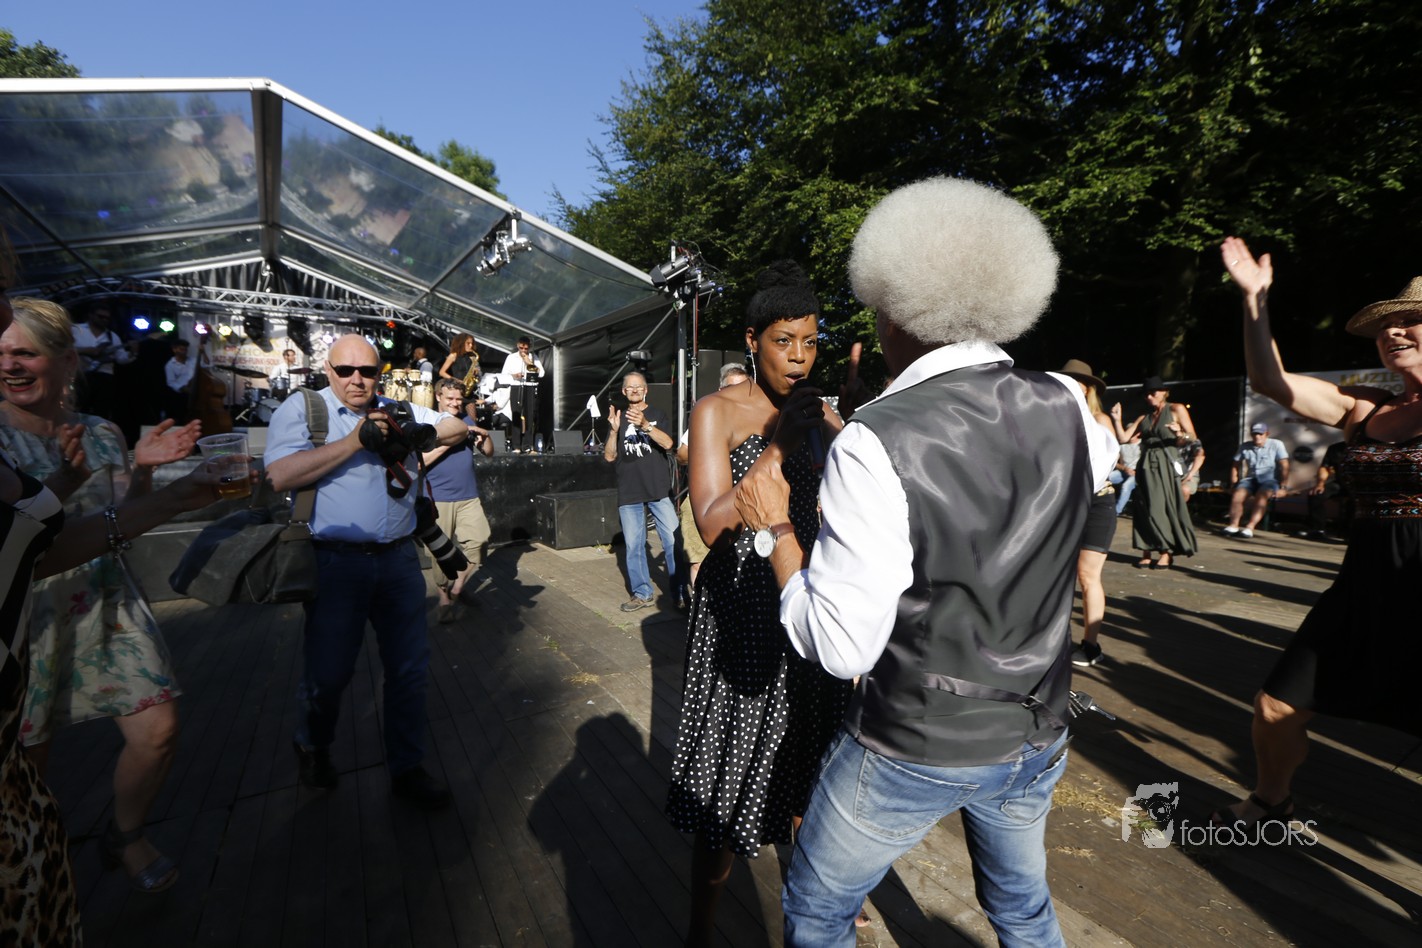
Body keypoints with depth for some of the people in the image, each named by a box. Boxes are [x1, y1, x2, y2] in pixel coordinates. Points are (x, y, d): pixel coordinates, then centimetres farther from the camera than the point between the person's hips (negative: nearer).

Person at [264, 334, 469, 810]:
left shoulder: (397, 411, 11)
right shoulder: (300, 409, -1)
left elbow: (458, 428, 12)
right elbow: (281, 476, -15)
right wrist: (355, 441, -19)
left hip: (399, 558, 4)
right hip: (338, 561, -3)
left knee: (410, 667, 9)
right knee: (329, 670, 9)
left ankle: (406, 767, 26)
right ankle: (312, 746, 42)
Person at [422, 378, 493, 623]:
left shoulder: (467, 421, 12)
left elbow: (488, 453, 11)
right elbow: (421, 460, -11)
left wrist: (483, 435, -8)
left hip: (469, 497, 4)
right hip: (438, 499, -3)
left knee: (480, 542, -4)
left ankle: (457, 587, 17)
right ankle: (444, 597, 20)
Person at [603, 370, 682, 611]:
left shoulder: (657, 414, 8)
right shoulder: (619, 418, 14)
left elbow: (668, 443, -9)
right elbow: (609, 456, 8)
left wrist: (645, 425, -24)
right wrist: (614, 430, -8)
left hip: (659, 489, -2)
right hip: (629, 493, 2)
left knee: (673, 542, -6)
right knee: (634, 545, 6)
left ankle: (680, 592, 5)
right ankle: (642, 593, 17)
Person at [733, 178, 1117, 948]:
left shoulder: (877, 442, -28)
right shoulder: (1065, 408, -9)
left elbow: (840, 646, -25)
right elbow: (1103, 459, 17)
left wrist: (774, 527, -14)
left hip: (912, 749, -5)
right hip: (1038, 737, 6)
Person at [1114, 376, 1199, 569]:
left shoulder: (1176, 409, 6)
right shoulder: (1144, 418, 18)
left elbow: (1192, 437, -1)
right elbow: (1123, 437, 10)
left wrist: (1181, 434, -22)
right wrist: (1117, 420, -2)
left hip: (1165, 466, -4)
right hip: (1146, 466, 4)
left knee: (1164, 507, -6)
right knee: (1145, 509, 1)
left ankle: (1167, 553, 3)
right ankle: (1146, 553, 5)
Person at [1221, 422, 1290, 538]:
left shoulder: (1276, 444, 0)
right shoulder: (1245, 446, 9)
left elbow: (1284, 467, -5)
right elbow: (1235, 466, 15)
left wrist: (1282, 487, -12)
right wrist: (1233, 484, 5)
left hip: (1269, 480, -3)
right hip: (1250, 479, 3)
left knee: (1261, 497, -33)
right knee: (1237, 495, -27)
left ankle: (1250, 527, -42)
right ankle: (1233, 525, -33)